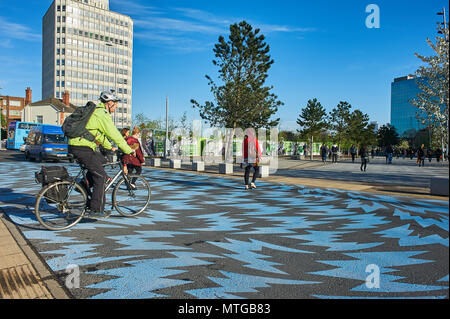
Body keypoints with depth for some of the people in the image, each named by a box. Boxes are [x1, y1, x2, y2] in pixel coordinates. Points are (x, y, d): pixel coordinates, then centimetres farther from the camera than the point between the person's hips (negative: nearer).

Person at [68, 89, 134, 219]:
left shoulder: (95, 111, 20)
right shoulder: (102, 114, -12)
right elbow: (115, 135, -13)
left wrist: (110, 147, 31)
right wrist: (128, 151, -6)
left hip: (75, 145, 10)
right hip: (81, 148, -10)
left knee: (101, 160, 24)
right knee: (100, 175, -5)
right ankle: (96, 210, -1)